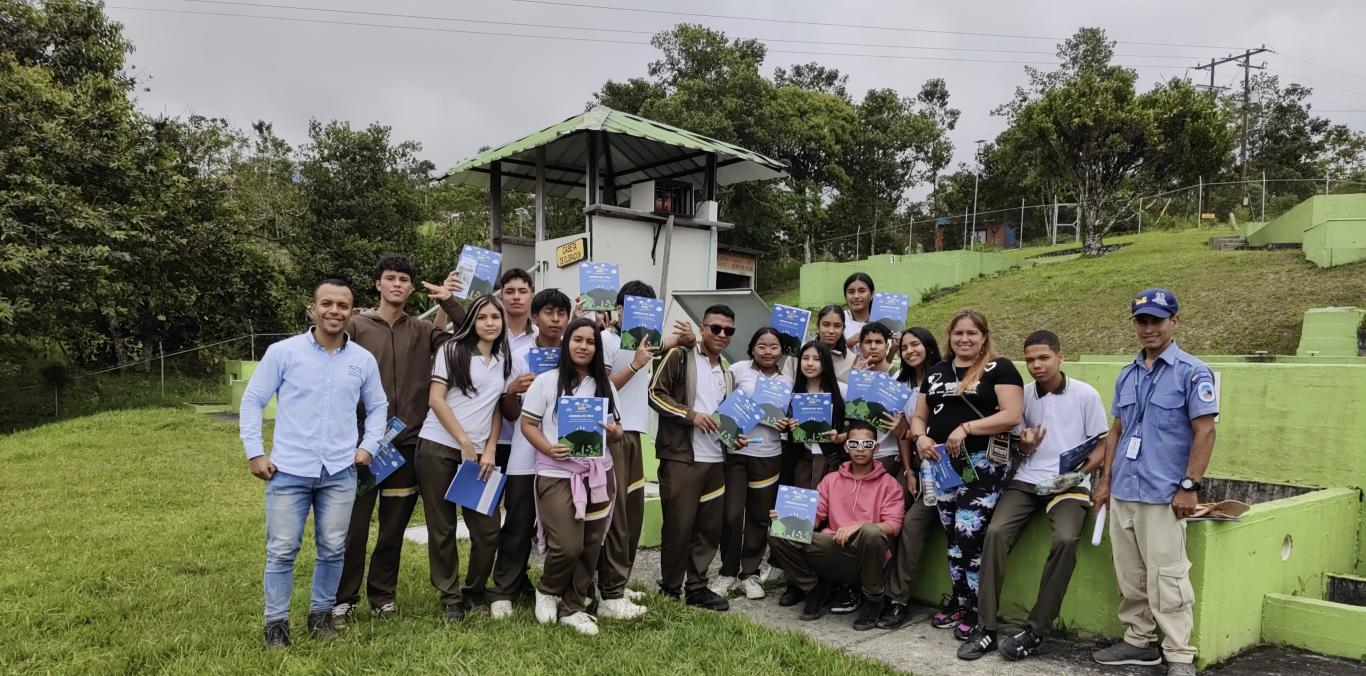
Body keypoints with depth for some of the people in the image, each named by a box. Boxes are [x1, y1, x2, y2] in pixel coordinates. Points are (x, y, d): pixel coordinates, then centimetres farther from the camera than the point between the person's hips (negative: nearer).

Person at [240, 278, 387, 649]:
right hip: (289, 469, -2)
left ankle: (321, 614, 26)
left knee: (332, 548, 8)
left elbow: (377, 407, 16)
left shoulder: (364, 360, 4)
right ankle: (276, 622, 18)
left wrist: (368, 446, 5)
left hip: (340, 472, 2)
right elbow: (252, 401, 1)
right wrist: (254, 453, -4)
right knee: (281, 550, 3)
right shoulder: (283, 352, -4)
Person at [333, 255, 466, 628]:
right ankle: (344, 598, 18)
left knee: (394, 524, 11)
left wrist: (450, 302, -12)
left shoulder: (423, 331, 8)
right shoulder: (356, 325, 2)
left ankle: (383, 594, 26)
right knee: (354, 524, 3)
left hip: (407, 442, 2)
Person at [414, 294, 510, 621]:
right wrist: (465, 443, -10)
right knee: (442, 528, 4)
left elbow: (497, 409, 13)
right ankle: (450, 596, 19)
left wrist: (490, 449, 0)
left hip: (480, 453, 4)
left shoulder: (503, 360, 12)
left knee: (488, 528, 1)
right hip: (439, 447, -4)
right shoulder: (452, 350, -2)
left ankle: (474, 589, 24)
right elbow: (436, 400, -7)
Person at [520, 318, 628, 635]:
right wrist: (548, 448, -18)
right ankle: (547, 591, 19)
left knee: (590, 547, 6)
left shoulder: (606, 386, 11)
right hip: (557, 476, -4)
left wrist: (614, 433, -8)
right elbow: (527, 424, -2)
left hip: (598, 475, 4)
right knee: (567, 546, -12)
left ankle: (573, 607, 23)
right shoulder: (546, 382, -1)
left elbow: (616, 434, 16)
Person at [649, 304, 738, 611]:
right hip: (681, 456, -6)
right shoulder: (680, 356, -4)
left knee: (711, 525, 9)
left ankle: (697, 587, 21)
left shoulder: (727, 371, 17)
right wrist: (691, 415, -17)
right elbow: (655, 394, -10)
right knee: (678, 525, 0)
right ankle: (670, 590, 14)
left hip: (715, 459, 7)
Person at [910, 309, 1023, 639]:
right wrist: (920, 437, -4)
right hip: (941, 463, 6)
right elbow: (919, 416, 18)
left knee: (969, 533, -9)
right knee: (952, 535, 11)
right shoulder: (936, 372, 15)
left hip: (981, 463, -6)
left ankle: (976, 609, 5)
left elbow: (1012, 415, -13)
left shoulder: (999, 368, -2)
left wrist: (966, 428, -20)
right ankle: (959, 600, 23)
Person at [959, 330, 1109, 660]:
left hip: (1070, 484, -3)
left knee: (1065, 540, -31)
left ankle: (1036, 630, -17)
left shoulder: (1085, 394, -1)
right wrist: (1026, 445, -8)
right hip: (1027, 480, 3)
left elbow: (1101, 446, 2)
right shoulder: (1023, 396, 9)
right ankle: (986, 628, -15)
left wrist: (1075, 473, -15)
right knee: (996, 532, -21)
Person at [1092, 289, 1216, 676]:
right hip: (1122, 492, 7)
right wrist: (1106, 480, 14)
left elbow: (1205, 432, -10)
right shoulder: (1127, 375, 13)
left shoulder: (1192, 373, -6)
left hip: (1163, 495, -6)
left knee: (1166, 579, -3)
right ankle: (1139, 641, 26)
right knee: (1130, 577, 13)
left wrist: (1189, 486, -15)